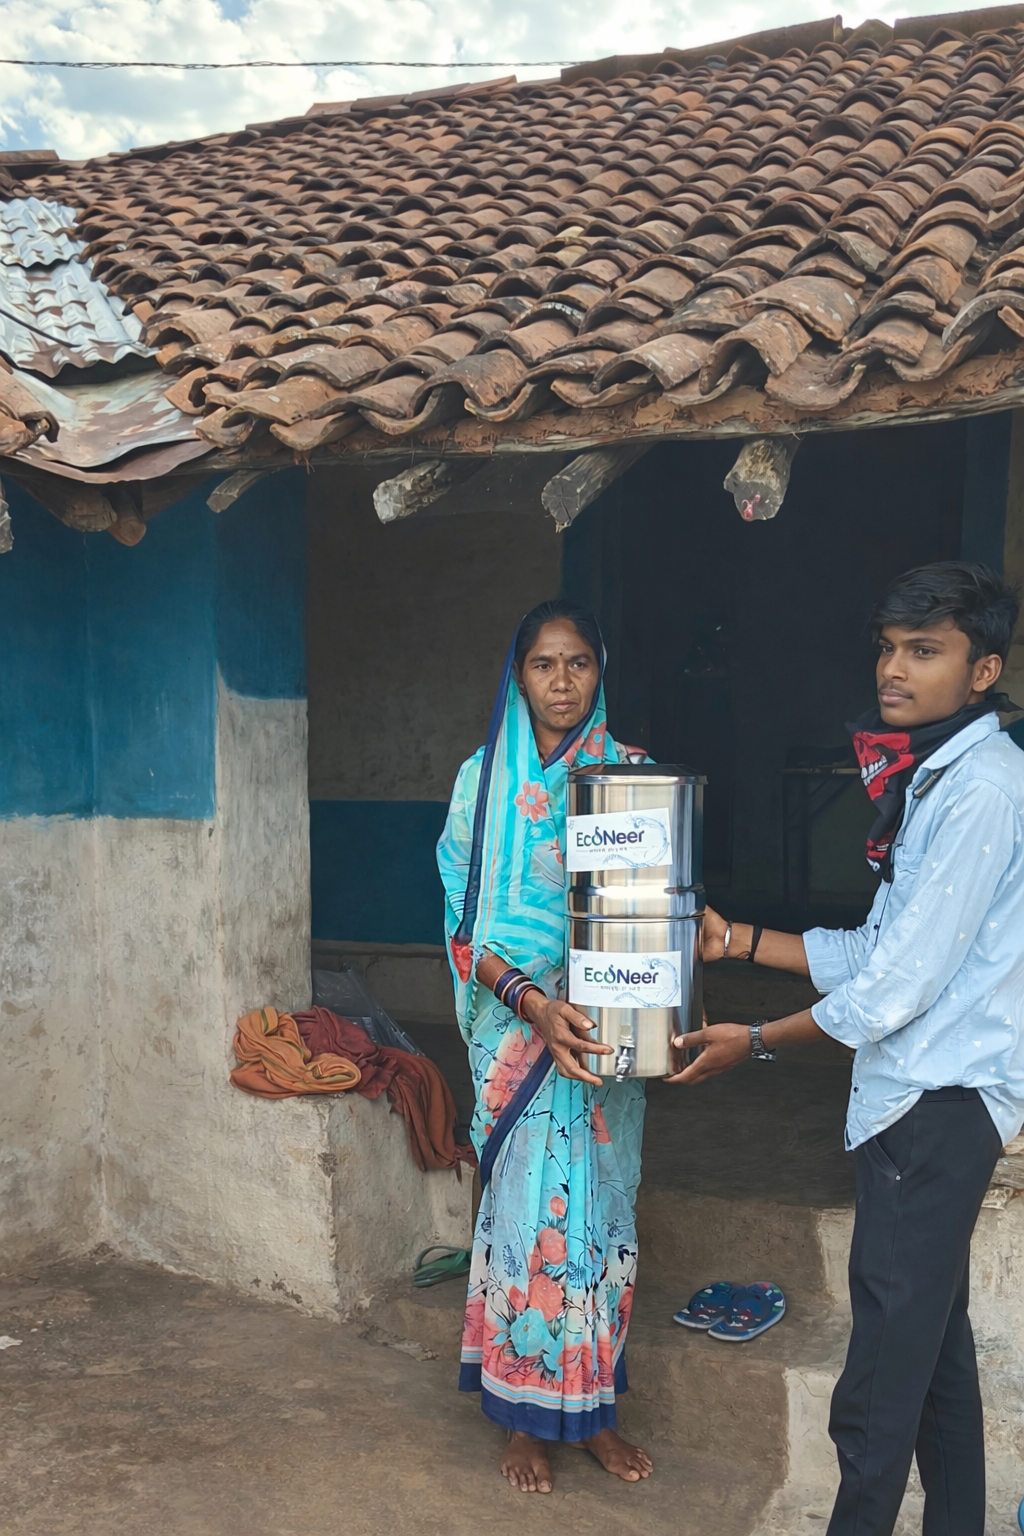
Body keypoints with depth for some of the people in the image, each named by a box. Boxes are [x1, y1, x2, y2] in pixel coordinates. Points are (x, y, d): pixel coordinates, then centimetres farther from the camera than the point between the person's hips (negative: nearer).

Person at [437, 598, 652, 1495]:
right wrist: (533, 1002, -19)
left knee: (601, 1207, 10)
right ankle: (524, 1415, 21)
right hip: (517, 1027, -2)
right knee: (527, 1204, 3)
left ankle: (591, 1407, 27)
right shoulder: (485, 779, -1)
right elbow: (466, 918, -5)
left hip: (610, 1034, 2)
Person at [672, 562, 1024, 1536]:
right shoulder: (935, 779, 13)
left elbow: (903, 982, -19)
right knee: (934, 1342, 19)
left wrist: (759, 1040, -9)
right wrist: (738, 940, 12)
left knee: (887, 1367, -1)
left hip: (940, 1103, -10)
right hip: (923, 1099, 10)